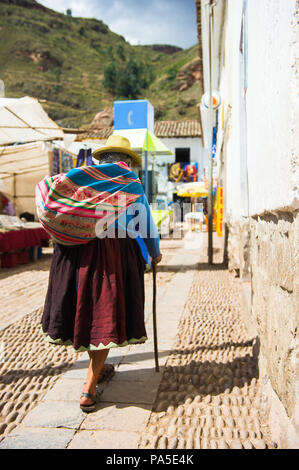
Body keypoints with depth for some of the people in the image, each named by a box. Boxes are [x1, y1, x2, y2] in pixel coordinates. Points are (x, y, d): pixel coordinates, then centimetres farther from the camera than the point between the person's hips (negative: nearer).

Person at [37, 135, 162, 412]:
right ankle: (89, 390, 2)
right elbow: (145, 225, 5)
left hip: (74, 251, 5)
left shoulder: (80, 175, 15)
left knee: (84, 309, 17)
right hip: (112, 254, -4)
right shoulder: (130, 184, 5)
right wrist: (154, 254, 21)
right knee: (106, 315, 2)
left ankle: (98, 367, 38)